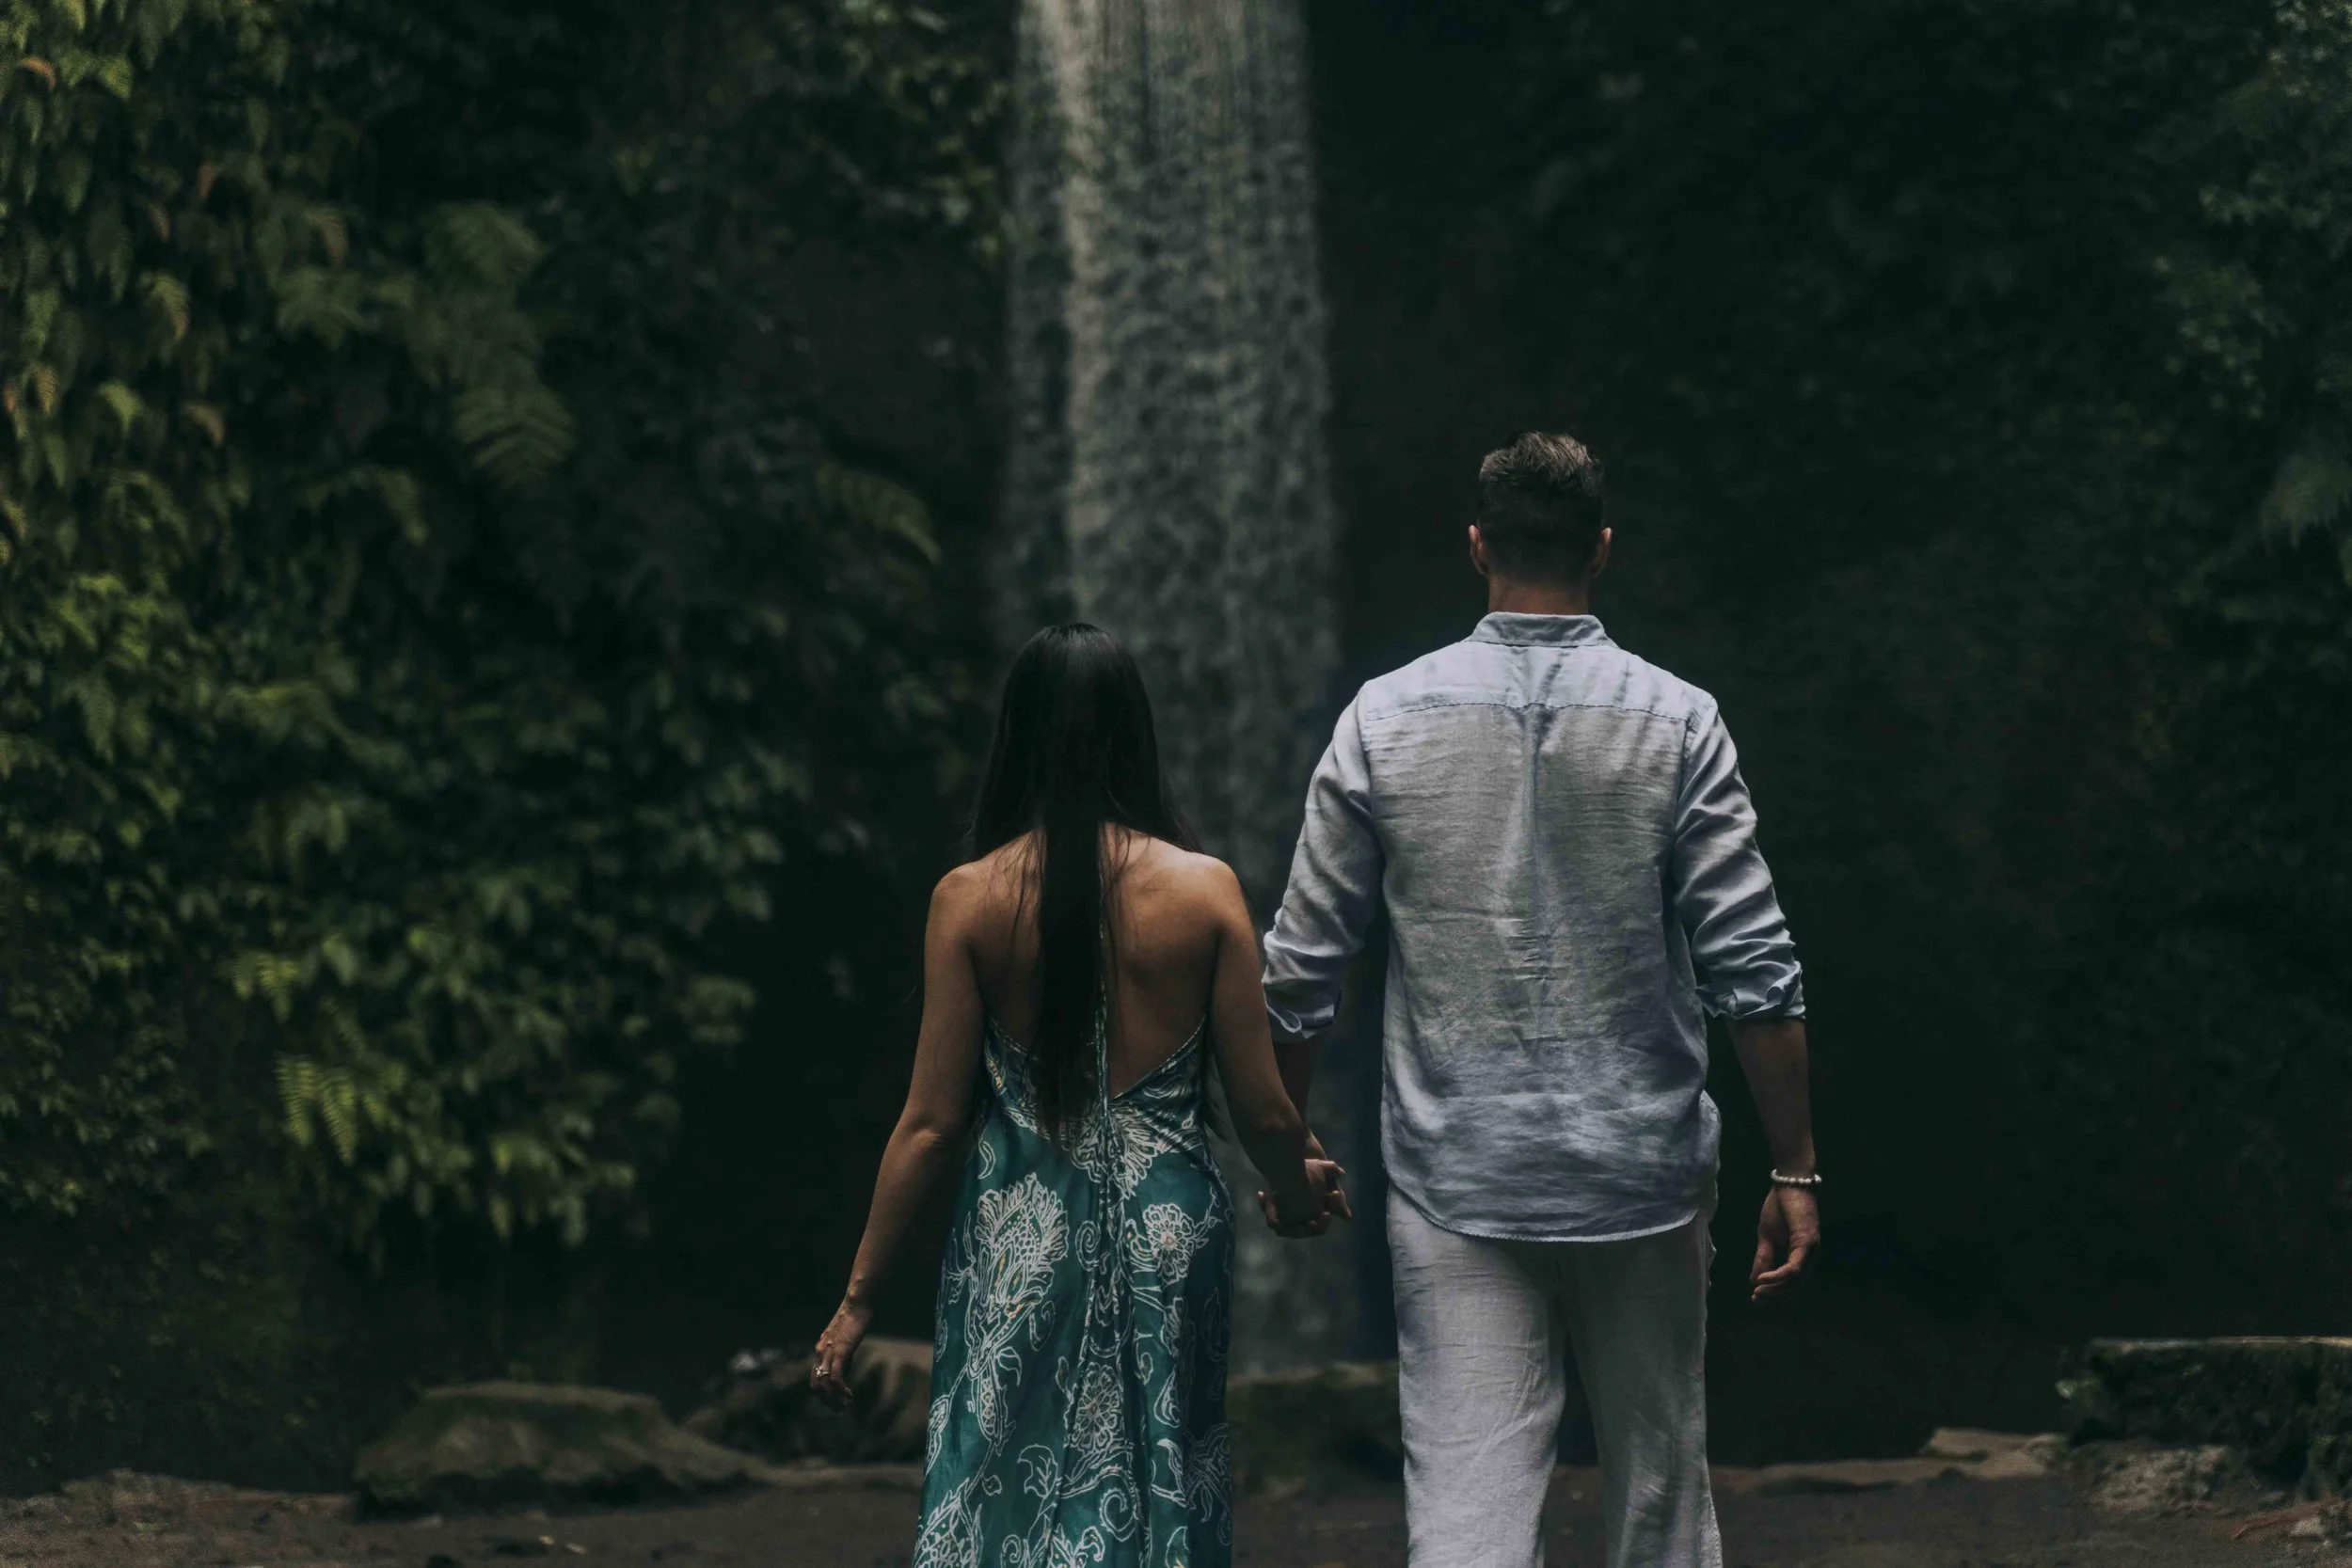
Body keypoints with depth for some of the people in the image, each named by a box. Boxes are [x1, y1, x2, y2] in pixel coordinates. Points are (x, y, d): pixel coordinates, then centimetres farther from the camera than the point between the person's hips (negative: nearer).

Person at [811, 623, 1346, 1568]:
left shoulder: (971, 898, -6)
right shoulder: (1205, 889, -5)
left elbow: (932, 1123, -5)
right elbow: (1263, 1110, -2)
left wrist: (859, 1298, 4)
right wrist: (1295, 1194, 21)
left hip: (1020, 1240, -1)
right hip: (1167, 1236, 1)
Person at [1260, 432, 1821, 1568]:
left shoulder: (1386, 718, -1)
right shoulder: (1675, 721, -4)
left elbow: (1301, 965, 2)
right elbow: (1754, 970, -7)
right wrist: (1794, 1171, 1)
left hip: (1454, 1183, 0)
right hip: (1641, 1174, 0)